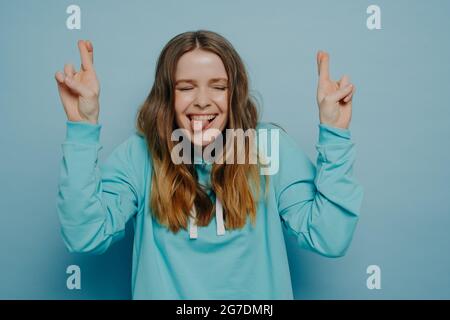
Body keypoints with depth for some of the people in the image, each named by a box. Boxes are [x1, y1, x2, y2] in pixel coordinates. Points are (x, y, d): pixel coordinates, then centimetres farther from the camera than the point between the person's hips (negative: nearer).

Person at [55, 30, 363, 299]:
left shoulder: (273, 147, -4)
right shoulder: (138, 154, -3)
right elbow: (85, 236, -14)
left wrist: (335, 132, -13)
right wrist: (83, 126, -17)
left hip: (257, 292, 0)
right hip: (164, 292, 1)